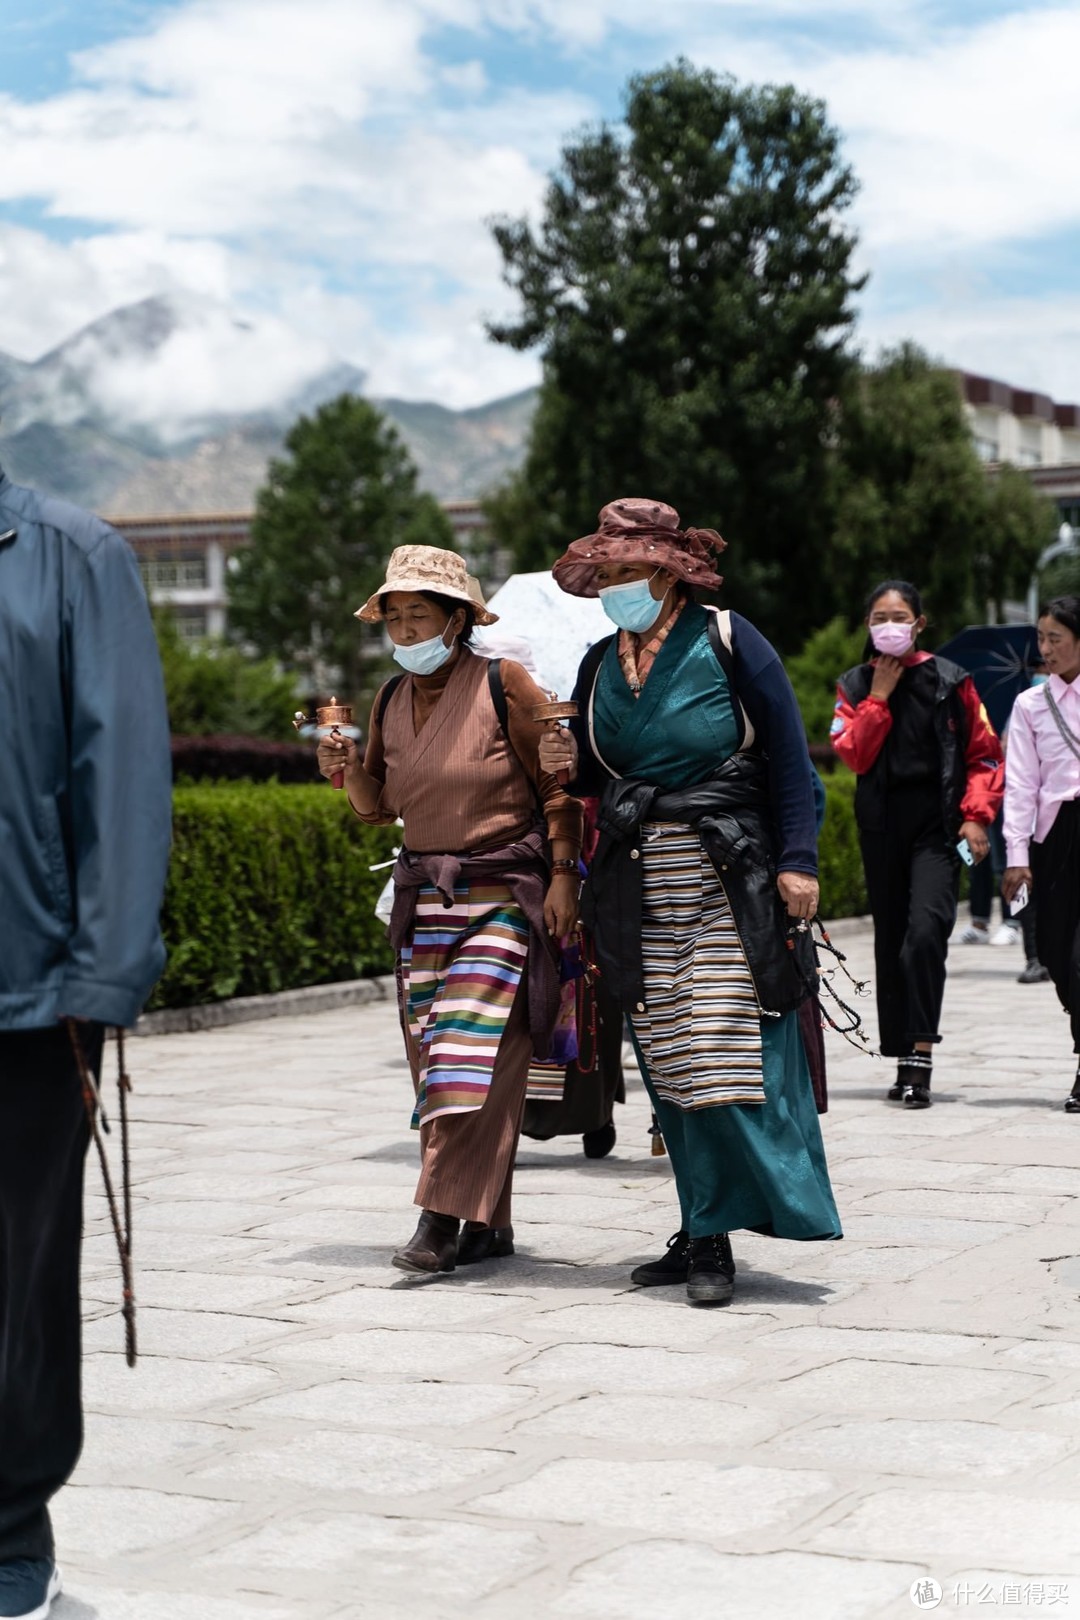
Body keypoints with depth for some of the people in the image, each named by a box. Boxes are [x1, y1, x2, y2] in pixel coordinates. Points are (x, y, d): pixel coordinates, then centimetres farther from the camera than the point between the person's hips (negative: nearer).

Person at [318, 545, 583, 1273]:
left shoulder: (504, 684, -6)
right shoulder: (391, 700, 10)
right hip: (425, 897, 6)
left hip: (504, 892, -6)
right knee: (437, 1061, 3)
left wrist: (563, 876, -12)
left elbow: (558, 786, -5)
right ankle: (488, 1226, 10)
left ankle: (445, 1217, -15)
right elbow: (380, 807, 16)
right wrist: (350, 772, -4)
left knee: (477, 1054, -13)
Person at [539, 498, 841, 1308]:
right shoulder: (601, 664, 11)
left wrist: (798, 860, -11)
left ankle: (713, 1239, -5)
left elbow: (789, 756, -5)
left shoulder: (728, 642, -4)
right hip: (639, 890, 6)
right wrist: (572, 765, -2)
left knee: (727, 1057, -10)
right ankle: (707, 1234, 12)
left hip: (727, 880, -5)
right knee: (669, 1066, 6)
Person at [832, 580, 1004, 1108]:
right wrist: (880, 695, -7)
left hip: (938, 823, -4)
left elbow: (984, 754, 3)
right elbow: (853, 755, -4)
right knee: (890, 941, 8)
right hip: (881, 823, 4)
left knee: (926, 931, -20)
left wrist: (976, 815, -7)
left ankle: (920, 1054, -18)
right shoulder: (855, 686, 9)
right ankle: (904, 1062, 16)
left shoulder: (950, 681, 1)